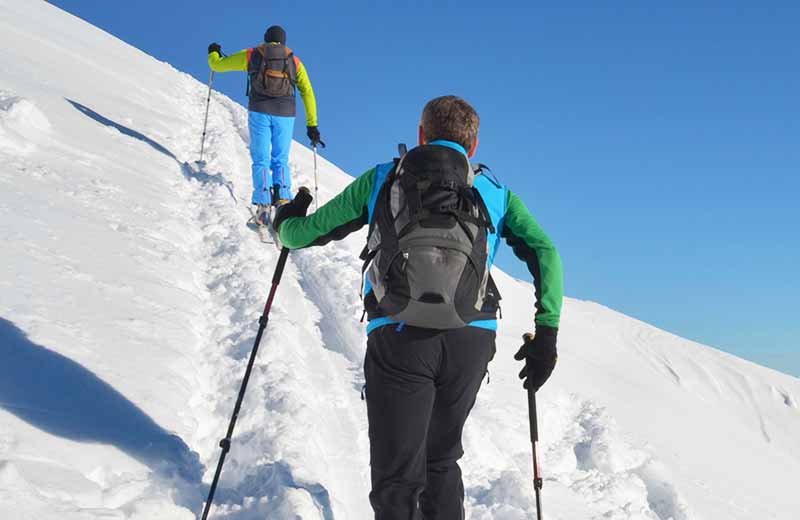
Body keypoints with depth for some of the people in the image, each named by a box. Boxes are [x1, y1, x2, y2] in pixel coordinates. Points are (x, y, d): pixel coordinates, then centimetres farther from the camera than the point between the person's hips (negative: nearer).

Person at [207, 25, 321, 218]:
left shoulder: (251, 55, 13)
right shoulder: (295, 61, 16)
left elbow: (217, 65, 18)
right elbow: (308, 93, 8)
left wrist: (213, 52, 42)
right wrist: (312, 125, 8)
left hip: (260, 112, -1)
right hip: (285, 114, 1)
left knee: (261, 160, 3)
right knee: (281, 161, 12)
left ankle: (263, 203, -13)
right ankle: (283, 197, -10)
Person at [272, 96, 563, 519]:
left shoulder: (381, 180, 17)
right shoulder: (494, 192, 20)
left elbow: (306, 233, 21)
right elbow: (545, 253, 6)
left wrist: (285, 225, 44)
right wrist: (546, 333, 6)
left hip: (398, 336, -2)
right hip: (472, 339, 2)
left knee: (397, 479, 1)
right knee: (441, 462, 23)